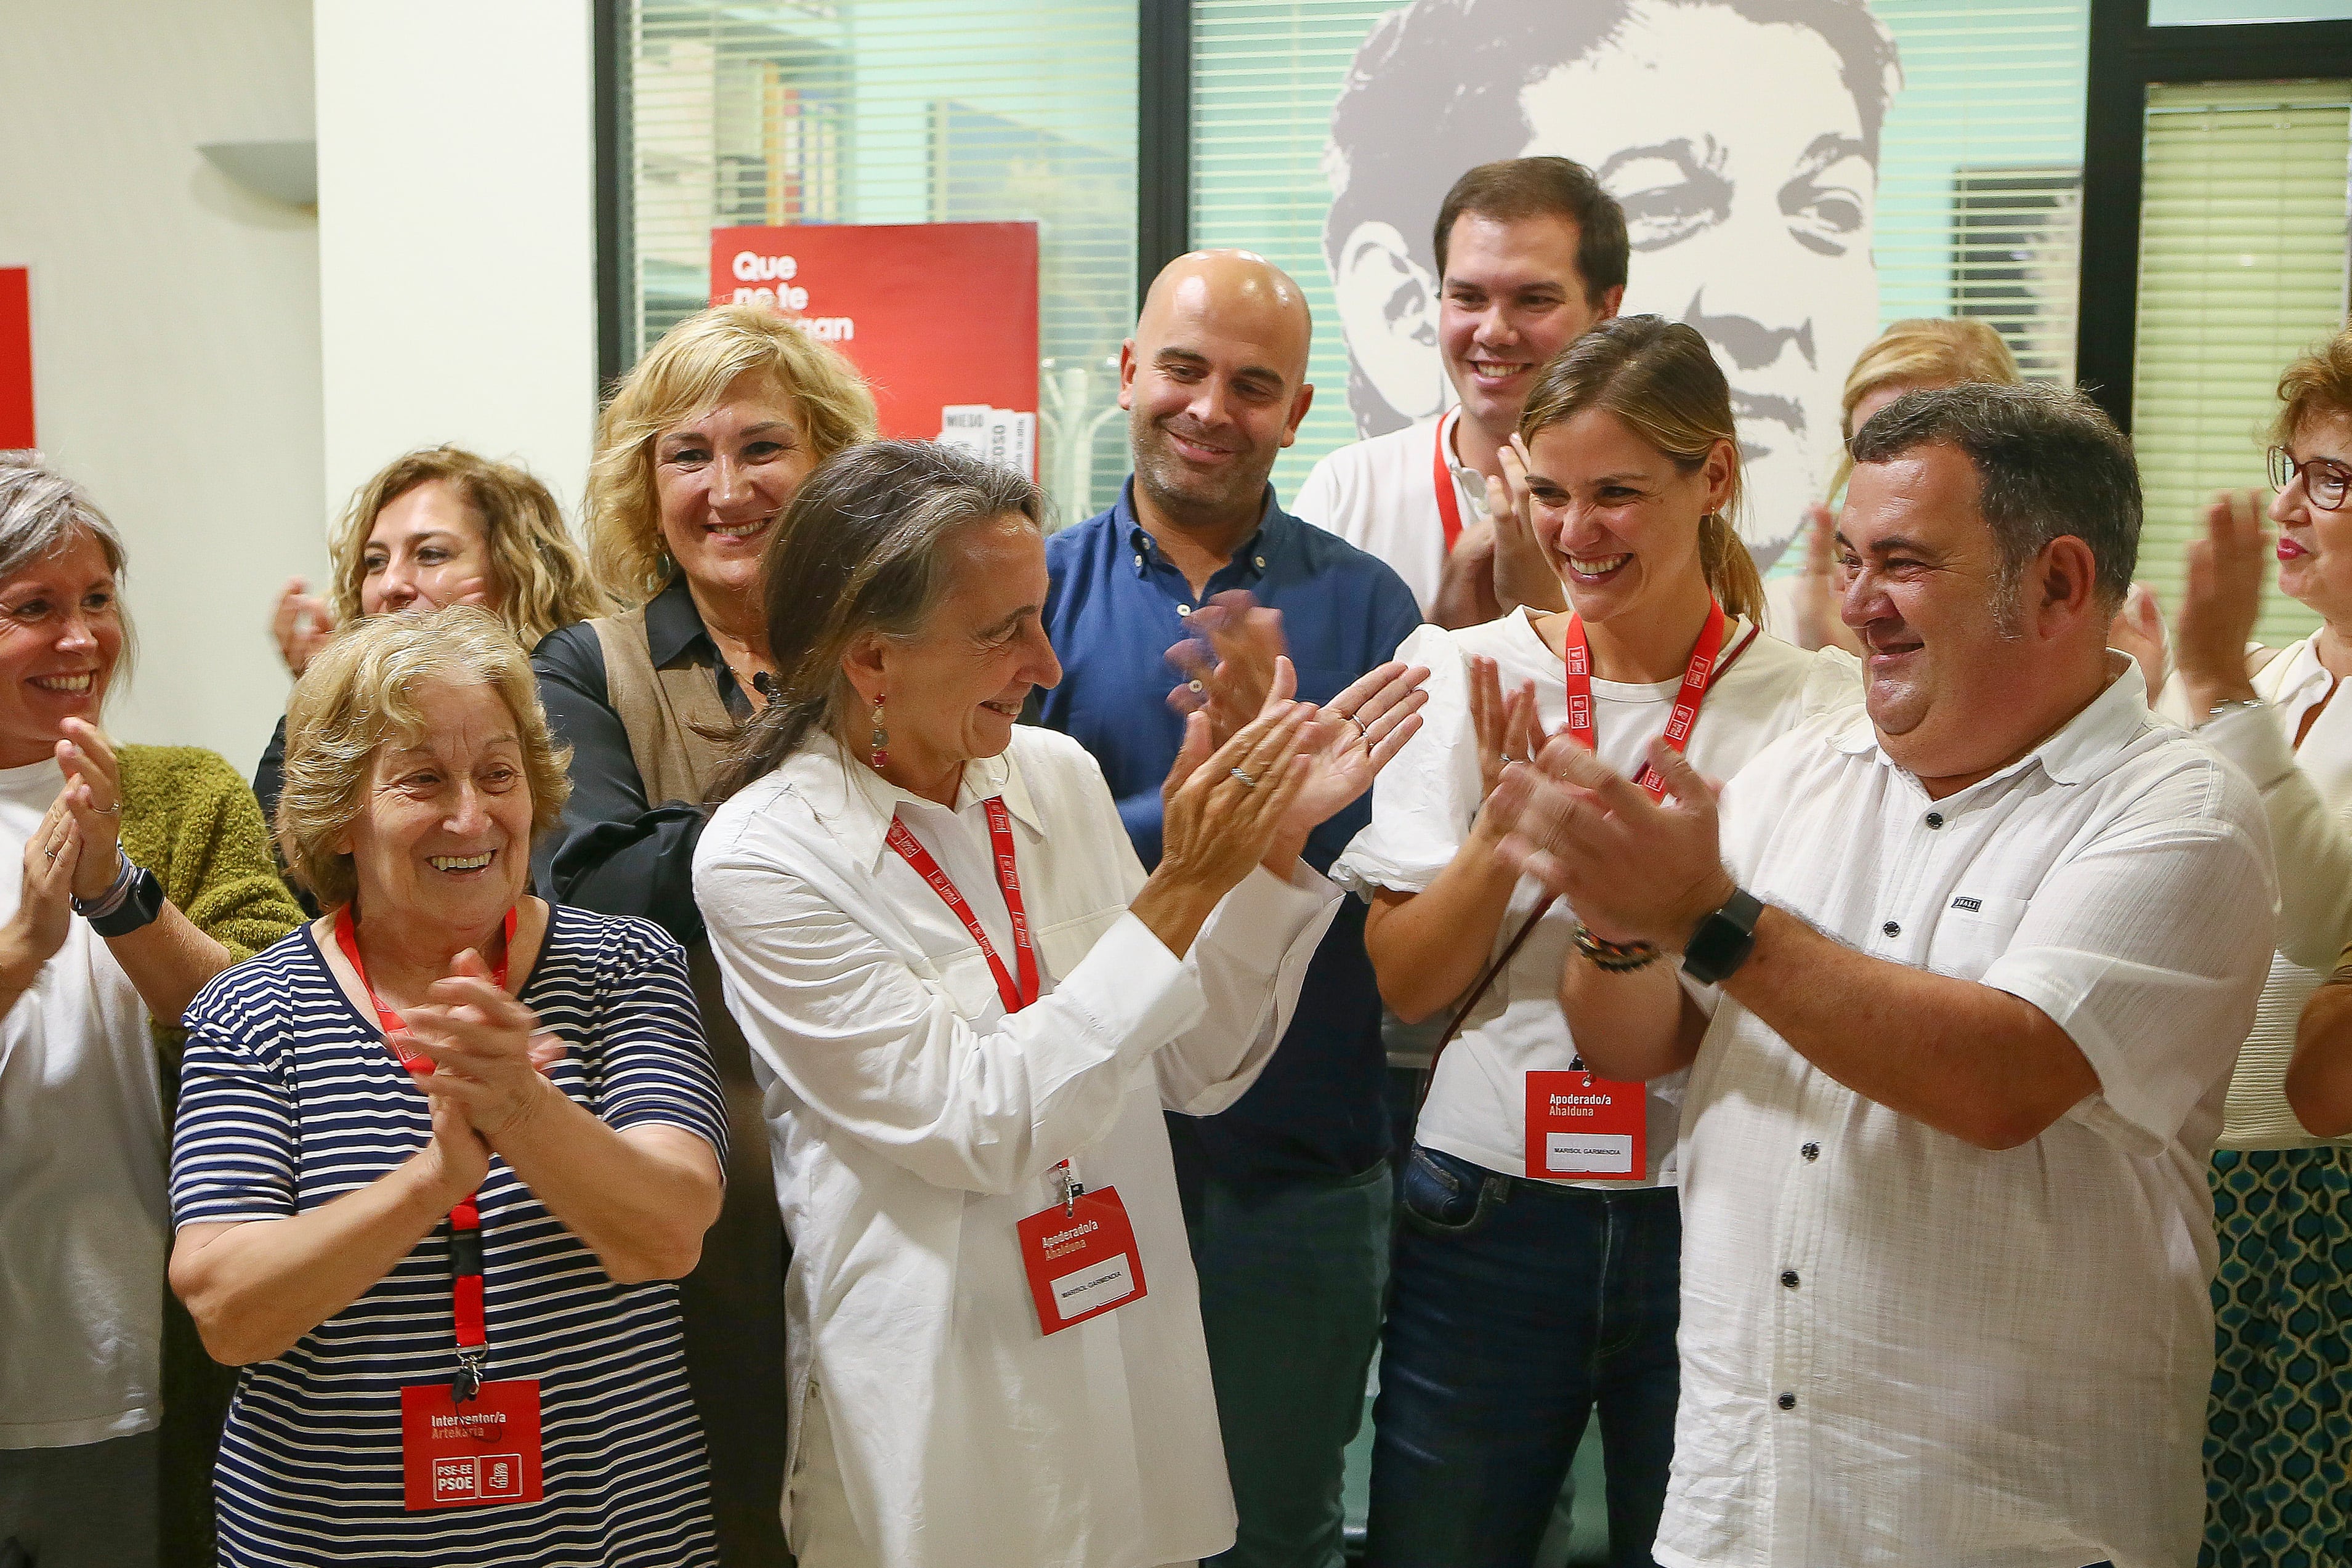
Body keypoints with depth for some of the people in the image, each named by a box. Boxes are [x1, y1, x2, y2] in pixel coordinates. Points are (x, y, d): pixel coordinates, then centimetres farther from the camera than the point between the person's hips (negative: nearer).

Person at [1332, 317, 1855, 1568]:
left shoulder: (1813, 705, -4)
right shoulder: (1469, 673, 1)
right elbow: (1405, 984, -2)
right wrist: (1505, 827, -18)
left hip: (1714, 1217, -1)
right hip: (1489, 1213, 1)